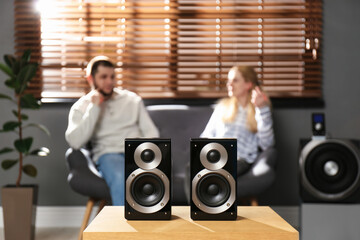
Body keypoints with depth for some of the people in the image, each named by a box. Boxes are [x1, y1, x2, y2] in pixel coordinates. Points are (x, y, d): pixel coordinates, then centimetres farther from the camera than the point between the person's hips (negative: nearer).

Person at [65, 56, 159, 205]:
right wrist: (94, 108, -3)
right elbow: (75, 142, -4)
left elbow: (151, 132, 15)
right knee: (120, 177, -39)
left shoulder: (132, 99, 20)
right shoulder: (81, 107, 13)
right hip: (108, 154, -2)